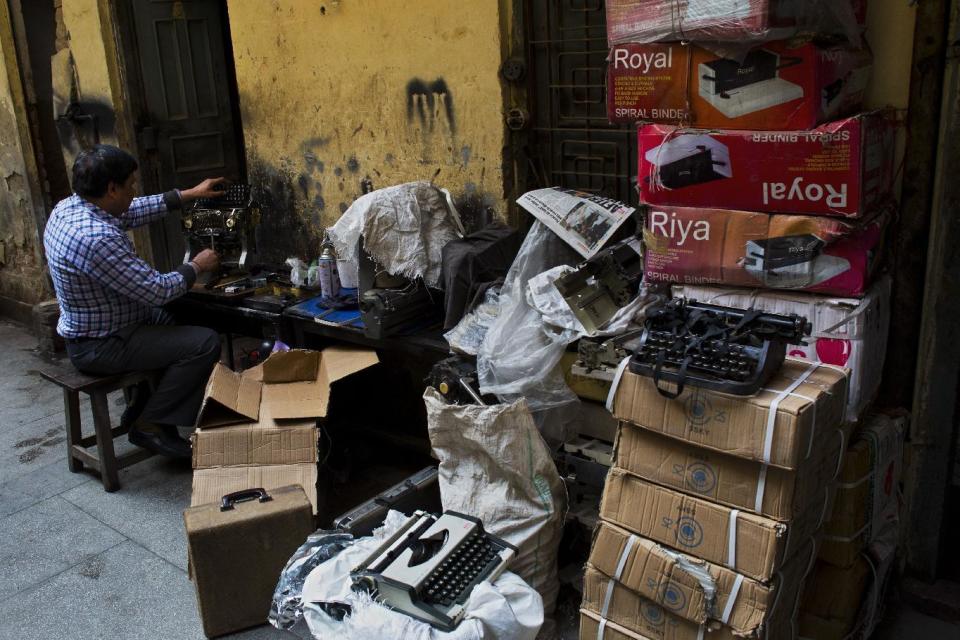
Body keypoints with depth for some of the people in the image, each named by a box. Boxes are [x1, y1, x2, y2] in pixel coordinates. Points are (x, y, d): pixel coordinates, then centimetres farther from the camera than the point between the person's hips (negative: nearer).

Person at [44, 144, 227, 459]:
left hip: (83, 330, 10)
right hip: (102, 347, -10)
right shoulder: (97, 237, -32)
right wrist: (196, 266, -8)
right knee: (206, 343, -14)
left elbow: (133, 213, 15)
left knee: (172, 320, 29)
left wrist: (189, 194, 18)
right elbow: (157, 290, -27)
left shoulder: (68, 206, -1)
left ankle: (143, 404, 32)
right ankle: (150, 425, -2)